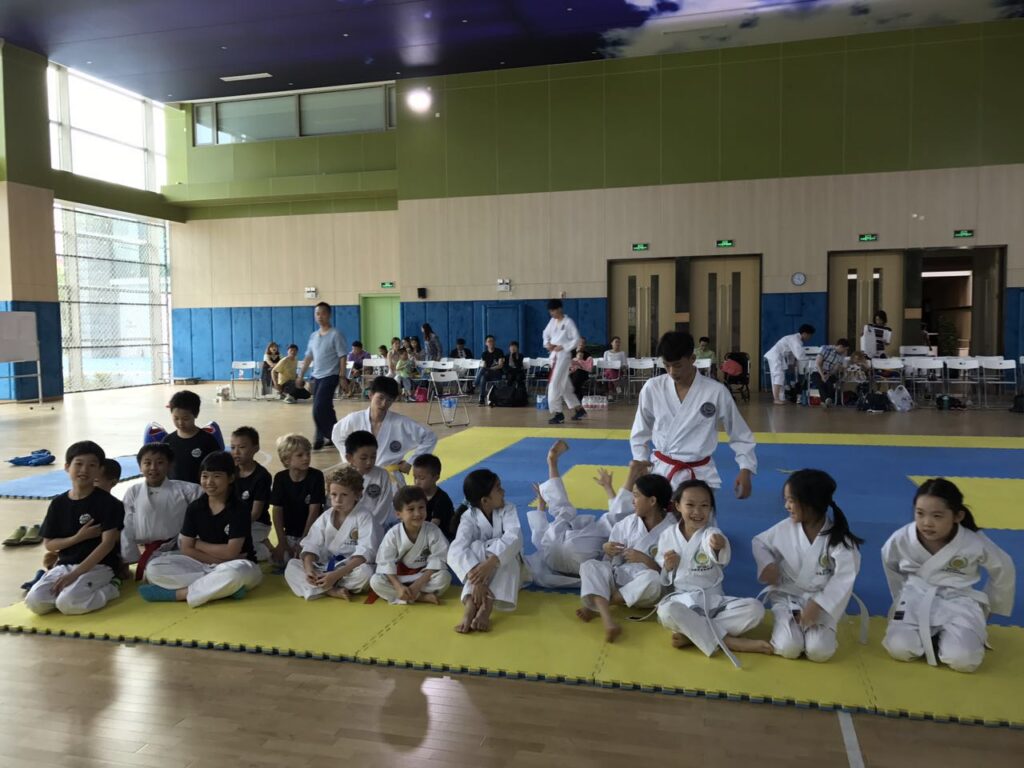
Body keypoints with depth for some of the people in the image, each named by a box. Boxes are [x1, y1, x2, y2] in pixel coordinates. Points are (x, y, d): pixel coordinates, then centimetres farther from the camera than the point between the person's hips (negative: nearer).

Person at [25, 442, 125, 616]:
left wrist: (74, 575, -19)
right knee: (35, 602, -19)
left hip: (99, 565, -5)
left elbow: (108, 543, -14)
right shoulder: (58, 504, 6)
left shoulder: (107, 502, -8)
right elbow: (48, 544, 9)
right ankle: (71, 588, 7)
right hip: (65, 565, 5)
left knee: (67, 604, -28)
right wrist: (79, 537, -11)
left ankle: (109, 589, -4)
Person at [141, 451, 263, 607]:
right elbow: (186, 549, -1)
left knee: (235, 573, -42)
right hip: (204, 565, 5)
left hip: (237, 565, -5)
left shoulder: (239, 510, -12)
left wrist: (198, 544, -4)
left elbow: (231, 552, -16)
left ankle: (176, 593, -22)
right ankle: (225, 587, -26)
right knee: (154, 568, -16)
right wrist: (219, 558, -13)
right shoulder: (195, 507, 1)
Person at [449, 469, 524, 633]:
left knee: (505, 550, -32)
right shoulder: (469, 518, -16)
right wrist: (477, 579, -50)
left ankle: (486, 608, -46)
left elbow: (514, 538, -33)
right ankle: (470, 606, -46)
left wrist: (491, 563, -49)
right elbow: (456, 550, -34)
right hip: (480, 566, 0)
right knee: (476, 547, -31)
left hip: (506, 566, 1)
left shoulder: (508, 510, -13)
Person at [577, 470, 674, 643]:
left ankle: (596, 608, -19)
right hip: (620, 577, 5)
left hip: (643, 589, -4)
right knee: (590, 566, -19)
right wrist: (607, 550, -12)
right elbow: (612, 562, 9)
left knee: (653, 580, -38)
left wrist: (644, 559, -21)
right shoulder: (629, 522, 5)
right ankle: (608, 620, -42)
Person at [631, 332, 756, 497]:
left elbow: (740, 434, 2)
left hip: (700, 475, -1)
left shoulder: (716, 391, -10)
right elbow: (640, 434, 8)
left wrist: (745, 469, -6)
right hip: (662, 472, 1)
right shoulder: (652, 388, -6)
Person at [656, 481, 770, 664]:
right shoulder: (667, 536, 2)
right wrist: (667, 567, -13)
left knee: (755, 609, -23)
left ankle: (691, 633, -23)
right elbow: (660, 577, 12)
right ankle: (729, 641, -26)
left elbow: (724, 559, -32)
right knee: (666, 612, -36)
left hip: (714, 599, 1)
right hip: (683, 600, -1)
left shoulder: (711, 533, -6)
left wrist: (719, 546, -57)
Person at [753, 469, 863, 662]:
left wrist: (817, 605, -22)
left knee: (819, 651, -23)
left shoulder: (839, 537, -14)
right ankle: (790, 620, 11)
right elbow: (759, 542, 9)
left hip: (822, 601, -1)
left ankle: (813, 623, 9)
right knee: (788, 648, -20)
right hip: (788, 597, 1)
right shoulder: (785, 529, -7)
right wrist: (767, 564, -11)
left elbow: (843, 579, -14)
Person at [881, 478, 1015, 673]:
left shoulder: (975, 543, -19)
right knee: (899, 648, -24)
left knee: (963, 659, -28)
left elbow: (1003, 570, 3)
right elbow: (890, 564, 9)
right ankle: (932, 637, 9)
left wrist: (988, 607, 14)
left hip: (958, 602, -1)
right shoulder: (901, 539, -15)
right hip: (917, 599, 1)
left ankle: (943, 638, 7)